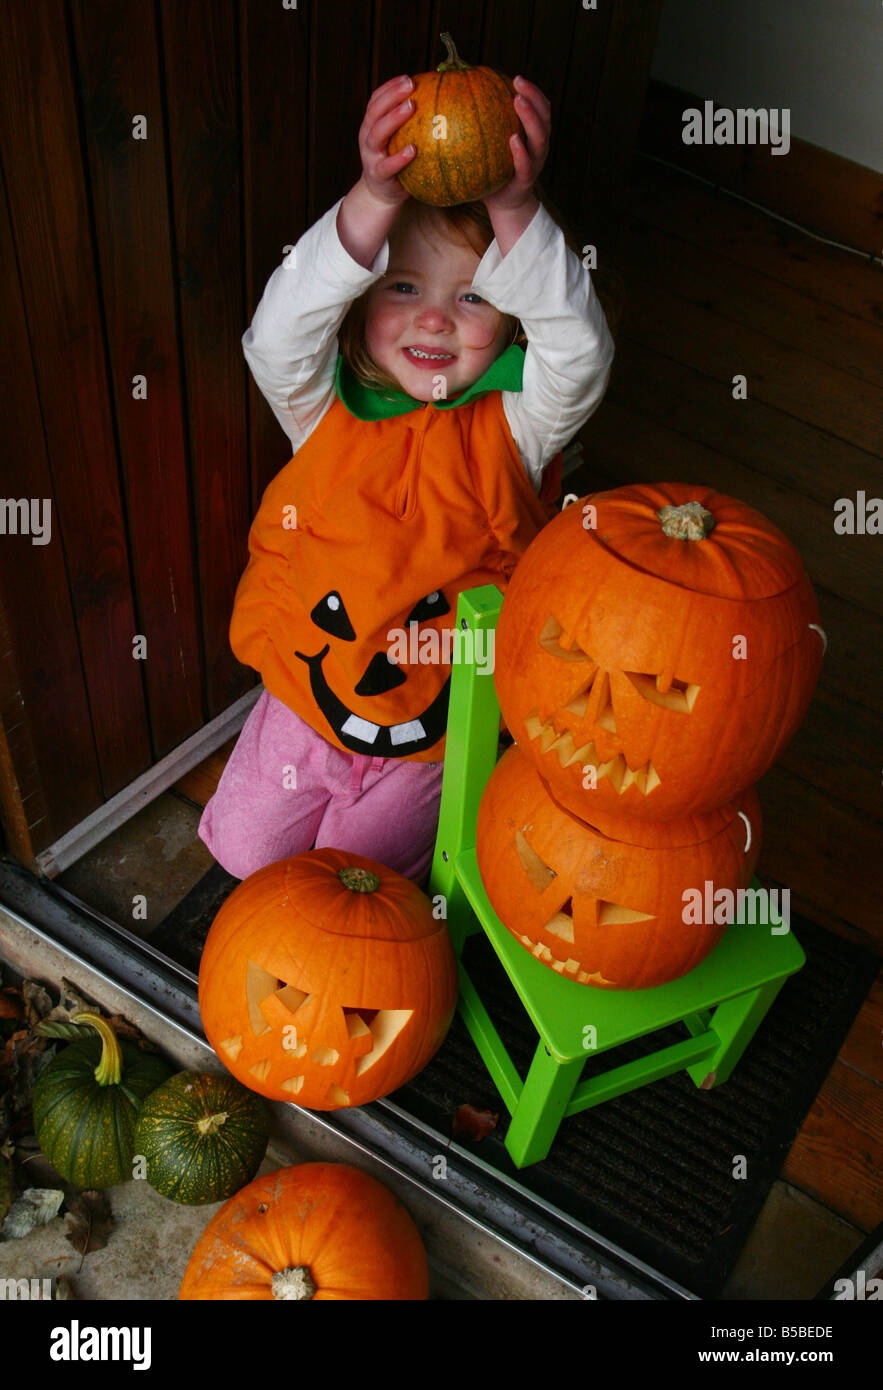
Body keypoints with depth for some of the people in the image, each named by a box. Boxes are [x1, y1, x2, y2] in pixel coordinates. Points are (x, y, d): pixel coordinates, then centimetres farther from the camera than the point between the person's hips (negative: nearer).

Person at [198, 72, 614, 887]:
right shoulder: (325, 409, -16)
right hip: (309, 693, 2)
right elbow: (280, 333, -36)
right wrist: (375, 200, -50)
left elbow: (579, 353, -36)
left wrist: (515, 213, -51)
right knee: (244, 846, 16)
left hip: (440, 721, -2)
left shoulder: (511, 425, -17)